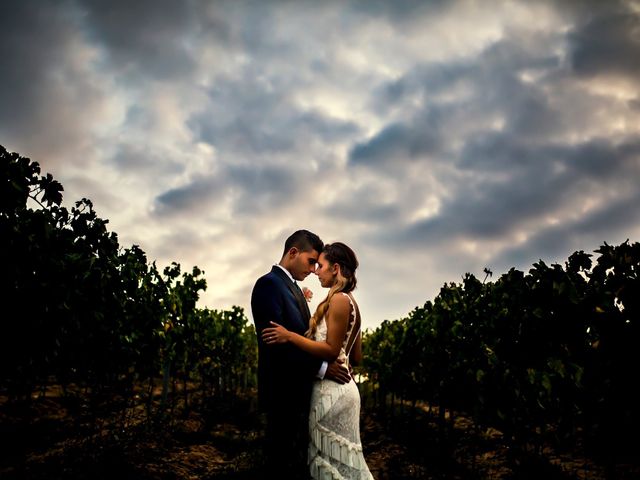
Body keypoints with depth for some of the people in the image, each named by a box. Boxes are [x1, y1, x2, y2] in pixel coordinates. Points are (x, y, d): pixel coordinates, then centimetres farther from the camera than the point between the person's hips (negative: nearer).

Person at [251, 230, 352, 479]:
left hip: (297, 391, 10)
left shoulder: (293, 288, 18)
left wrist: (330, 364, 2)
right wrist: (321, 368, -19)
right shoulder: (269, 284, -12)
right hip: (284, 393, -9)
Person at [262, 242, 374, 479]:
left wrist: (290, 336, -20)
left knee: (333, 461, 0)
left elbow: (331, 351, -19)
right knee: (338, 459, 14)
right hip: (339, 388, 10)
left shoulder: (339, 300, -14)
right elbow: (356, 358, 15)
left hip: (331, 391, -10)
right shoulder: (350, 302, 13)